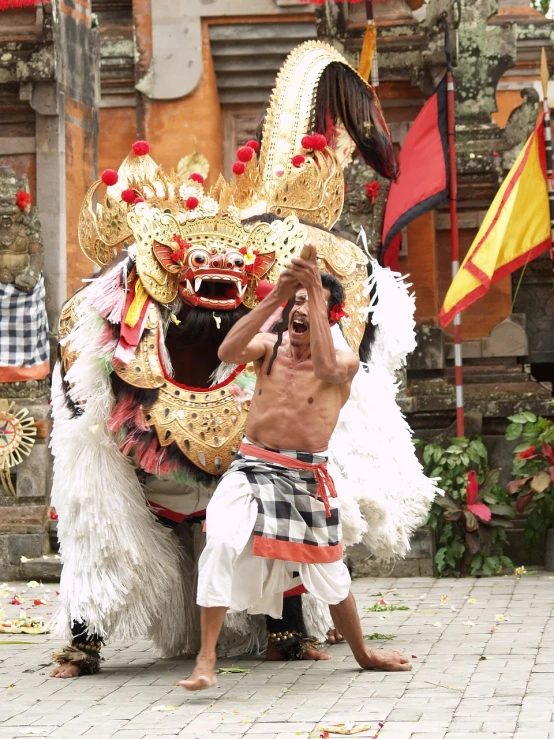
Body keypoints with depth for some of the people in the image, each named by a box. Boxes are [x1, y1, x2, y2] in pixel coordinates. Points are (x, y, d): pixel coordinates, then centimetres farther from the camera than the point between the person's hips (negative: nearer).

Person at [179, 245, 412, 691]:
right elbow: (227, 352, -19)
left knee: (329, 571, 14)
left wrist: (316, 289, -31)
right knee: (222, 543, -27)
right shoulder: (268, 349, 2)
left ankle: (363, 654, 40)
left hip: (307, 478, 0)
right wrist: (276, 296, -25)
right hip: (252, 468, 0)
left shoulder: (345, 361, -5)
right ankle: (206, 659, -24)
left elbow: (325, 367, -30)